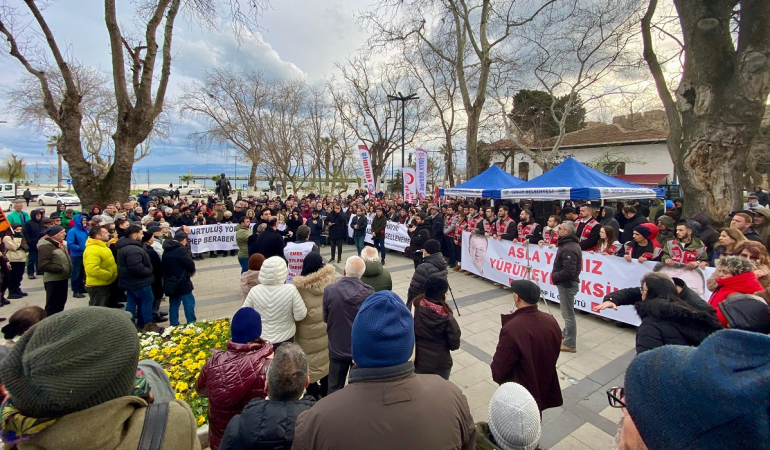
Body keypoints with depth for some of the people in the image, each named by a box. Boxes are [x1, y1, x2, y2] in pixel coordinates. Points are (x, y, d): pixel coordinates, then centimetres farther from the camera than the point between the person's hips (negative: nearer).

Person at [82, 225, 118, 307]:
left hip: (104, 284, 10)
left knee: (103, 309, 23)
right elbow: (92, 270, -35)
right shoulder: (92, 249, -24)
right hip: (97, 286, -10)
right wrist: (109, 275, -24)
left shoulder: (101, 246, 9)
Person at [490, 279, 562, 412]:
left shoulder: (512, 329, -35)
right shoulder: (551, 321, -12)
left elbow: (500, 367, -22)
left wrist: (497, 377, 0)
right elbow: (554, 355, 5)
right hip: (544, 387, 6)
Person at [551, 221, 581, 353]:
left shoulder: (569, 248, -24)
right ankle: (566, 332, 43)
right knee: (567, 311, 25)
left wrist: (554, 277, -14)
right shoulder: (570, 244, 10)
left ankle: (570, 344, 9)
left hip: (567, 284, -11)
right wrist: (556, 276, 8)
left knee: (568, 313, -1)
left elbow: (568, 271, -29)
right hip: (567, 283, 11)